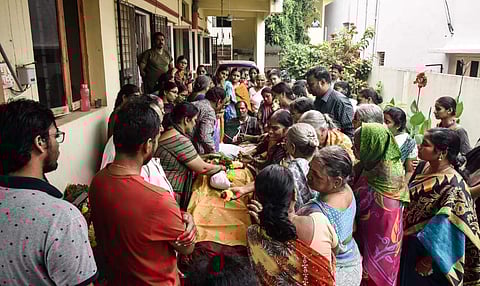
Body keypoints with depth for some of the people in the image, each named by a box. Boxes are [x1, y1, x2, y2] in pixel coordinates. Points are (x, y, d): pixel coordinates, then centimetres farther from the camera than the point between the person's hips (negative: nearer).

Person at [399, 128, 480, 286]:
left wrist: (429, 260, -19)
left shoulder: (453, 186, -26)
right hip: (408, 243, 7)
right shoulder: (423, 166, -5)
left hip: (426, 250, -6)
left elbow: (449, 230, -24)